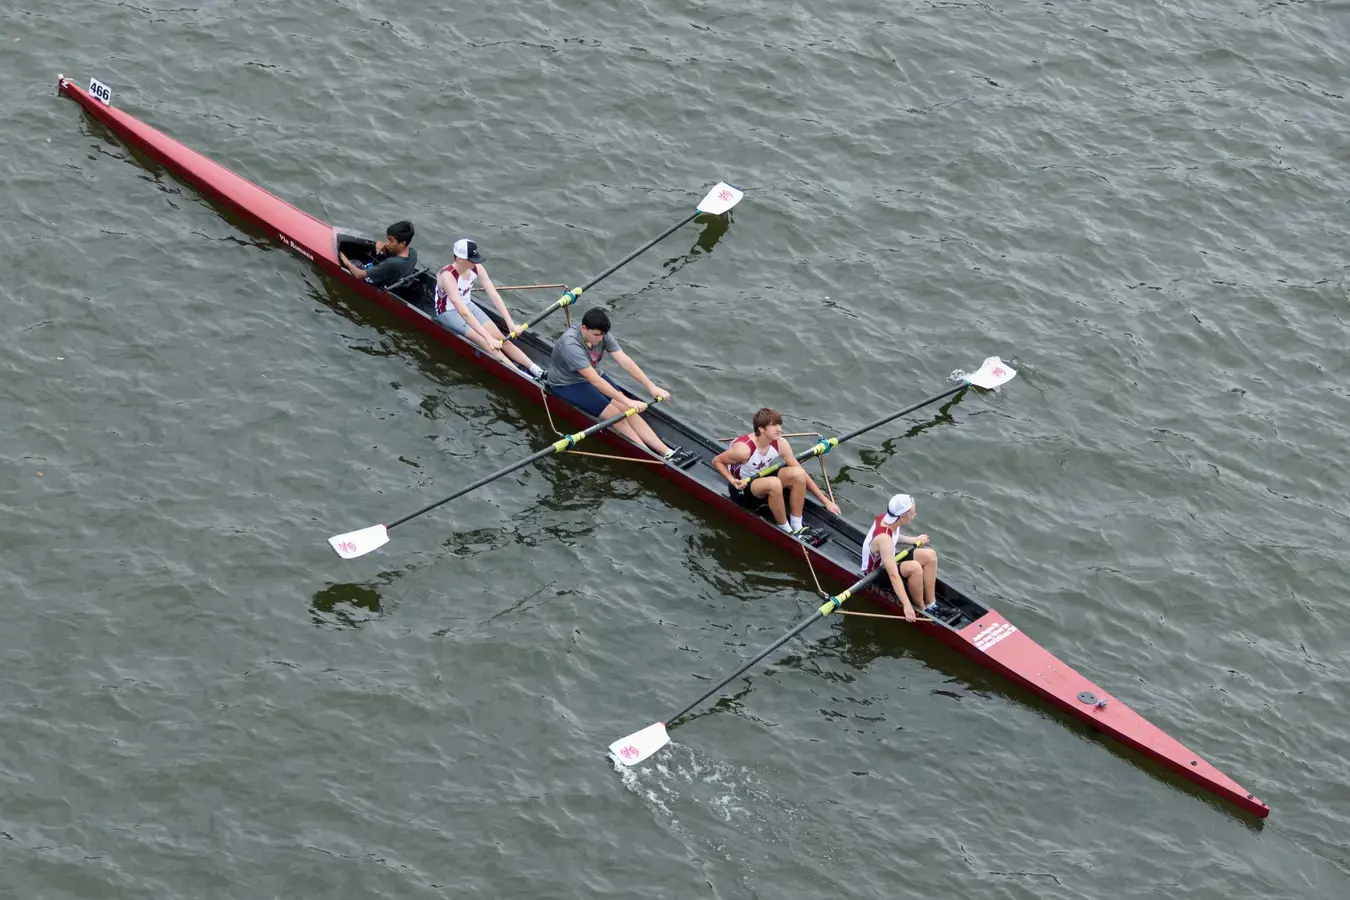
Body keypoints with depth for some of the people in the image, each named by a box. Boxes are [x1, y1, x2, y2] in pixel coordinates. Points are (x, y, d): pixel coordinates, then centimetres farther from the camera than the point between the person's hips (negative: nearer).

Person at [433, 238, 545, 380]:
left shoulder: (476, 268, -15)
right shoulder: (447, 276, -34)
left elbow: (494, 295, -16)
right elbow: (463, 312, -40)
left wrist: (510, 323, -26)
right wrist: (488, 337, -44)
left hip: (468, 305, 6)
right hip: (448, 313, -6)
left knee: (500, 339, -5)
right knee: (486, 343, -21)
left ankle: (538, 372, -12)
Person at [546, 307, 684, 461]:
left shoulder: (602, 335, -12)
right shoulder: (570, 345, -34)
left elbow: (624, 361, -17)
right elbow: (594, 380, -37)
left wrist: (651, 386, -25)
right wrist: (627, 401, -39)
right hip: (567, 385, -6)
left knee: (626, 409, -15)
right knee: (613, 414, -22)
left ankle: (667, 452, -24)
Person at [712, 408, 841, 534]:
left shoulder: (780, 444, -13)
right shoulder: (744, 449, -29)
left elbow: (802, 473, -8)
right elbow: (716, 461, -13)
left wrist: (826, 501, -9)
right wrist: (732, 481, -29)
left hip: (762, 478, 6)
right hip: (742, 487, -6)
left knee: (798, 473, -20)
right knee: (774, 483, -37)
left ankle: (797, 527, -12)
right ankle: (785, 530, -19)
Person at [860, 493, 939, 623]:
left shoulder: (887, 517, -13)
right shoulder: (884, 539, -39)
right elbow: (893, 575, -43)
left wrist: (913, 540, 6)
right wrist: (907, 605, -46)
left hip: (887, 559, 9)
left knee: (930, 555, -3)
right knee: (914, 568, -32)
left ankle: (931, 604, 1)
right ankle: (921, 610, -12)